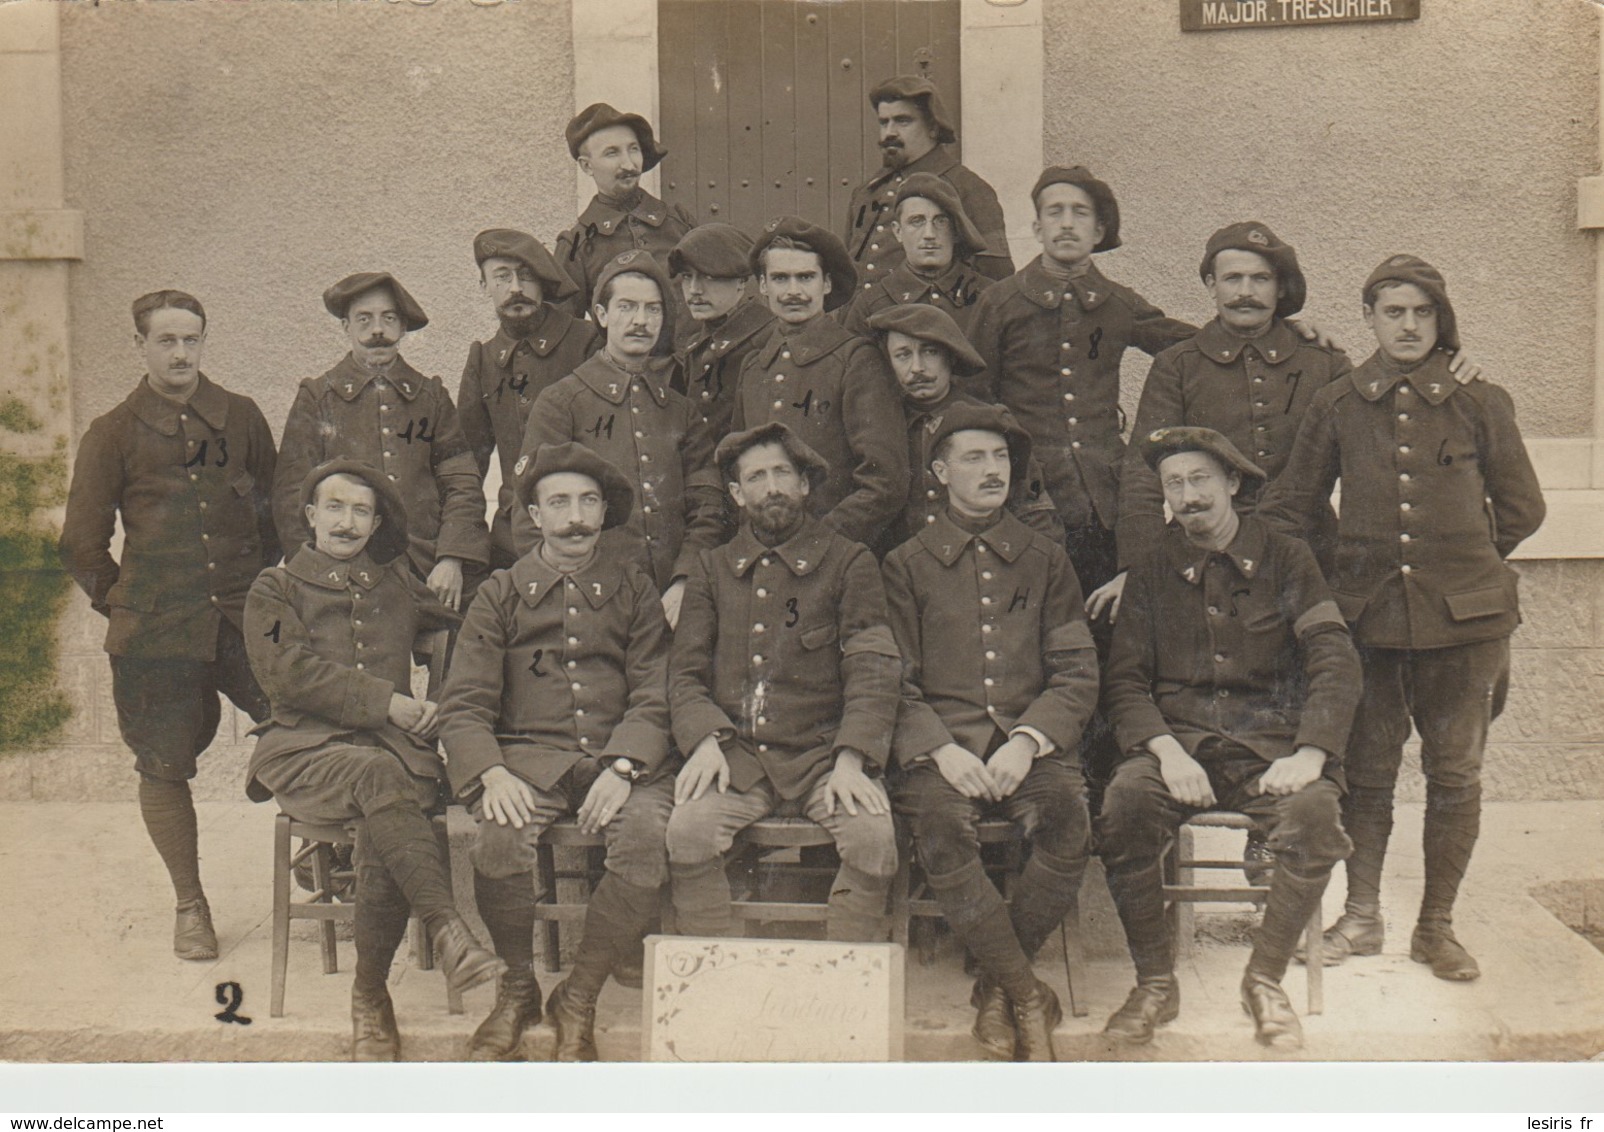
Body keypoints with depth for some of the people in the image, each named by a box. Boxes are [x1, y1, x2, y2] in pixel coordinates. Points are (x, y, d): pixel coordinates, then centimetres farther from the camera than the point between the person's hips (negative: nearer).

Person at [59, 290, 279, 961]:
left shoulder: (242, 418, 10)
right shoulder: (113, 435, 4)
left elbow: (277, 506, 21)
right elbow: (82, 545, 9)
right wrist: (124, 606, 5)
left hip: (246, 620, 1)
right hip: (155, 631, -1)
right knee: (165, 768, 4)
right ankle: (190, 906, 21)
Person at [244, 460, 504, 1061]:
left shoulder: (400, 585, 22)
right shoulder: (275, 589, 14)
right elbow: (286, 671, -2)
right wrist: (386, 701, -9)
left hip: (395, 747, 2)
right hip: (306, 749, -2)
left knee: (382, 840, -31)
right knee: (380, 777, -37)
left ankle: (370, 996, -17)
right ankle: (449, 932, -43)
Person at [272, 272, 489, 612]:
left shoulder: (431, 396, 14)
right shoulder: (315, 399, 8)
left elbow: (463, 486, 8)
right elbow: (291, 496, 4)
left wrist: (452, 560, -5)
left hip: (429, 578, 2)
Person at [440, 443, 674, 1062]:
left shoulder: (633, 588, 15)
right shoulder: (500, 594, 14)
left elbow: (653, 698, 7)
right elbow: (463, 706, 5)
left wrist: (622, 767, -13)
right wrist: (491, 772, -15)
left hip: (620, 760, 1)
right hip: (529, 756, 0)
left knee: (648, 838, -31)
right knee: (501, 839, -32)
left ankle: (578, 999, -8)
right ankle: (517, 989, -3)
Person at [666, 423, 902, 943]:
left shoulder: (849, 563, 7)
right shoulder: (712, 568, 15)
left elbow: (873, 671, -1)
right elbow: (685, 670, 11)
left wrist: (851, 759, -16)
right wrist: (705, 740, -9)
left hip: (822, 754, -1)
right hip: (736, 755, 2)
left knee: (873, 837, -27)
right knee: (687, 831, -26)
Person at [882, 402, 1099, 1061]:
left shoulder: (1046, 560, 17)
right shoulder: (907, 564, 13)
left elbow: (1078, 674, 10)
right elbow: (896, 682, 6)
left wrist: (1028, 741, -9)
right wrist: (940, 749, -12)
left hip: (1031, 743, 1)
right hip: (943, 743, -1)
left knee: (1068, 819, -31)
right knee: (939, 822, -33)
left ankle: (997, 988, -10)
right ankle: (1028, 998, -19)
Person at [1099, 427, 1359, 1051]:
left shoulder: (1286, 559, 8)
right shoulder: (1152, 574, 13)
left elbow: (1334, 661, 0)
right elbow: (1124, 682, 7)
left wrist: (1310, 753, -16)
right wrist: (1165, 749, -13)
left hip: (1269, 743, -1)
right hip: (1178, 739, 1)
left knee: (1314, 812, -32)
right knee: (1123, 803, -30)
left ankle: (1265, 980, -9)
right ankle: (1155, 984, -12)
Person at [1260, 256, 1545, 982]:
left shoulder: (1480, 404, 6)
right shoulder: (1336, 407, 7)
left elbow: (1521, 509, 13)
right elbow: (1289, 507, 10)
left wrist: (1459, 559, 14)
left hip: (1465, 617, 0)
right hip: (1367, 614, 0)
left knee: (1454, 773, 5)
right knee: (1365, 771, 5)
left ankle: (1437, 927, 18)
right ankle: (1361, 917, 20)